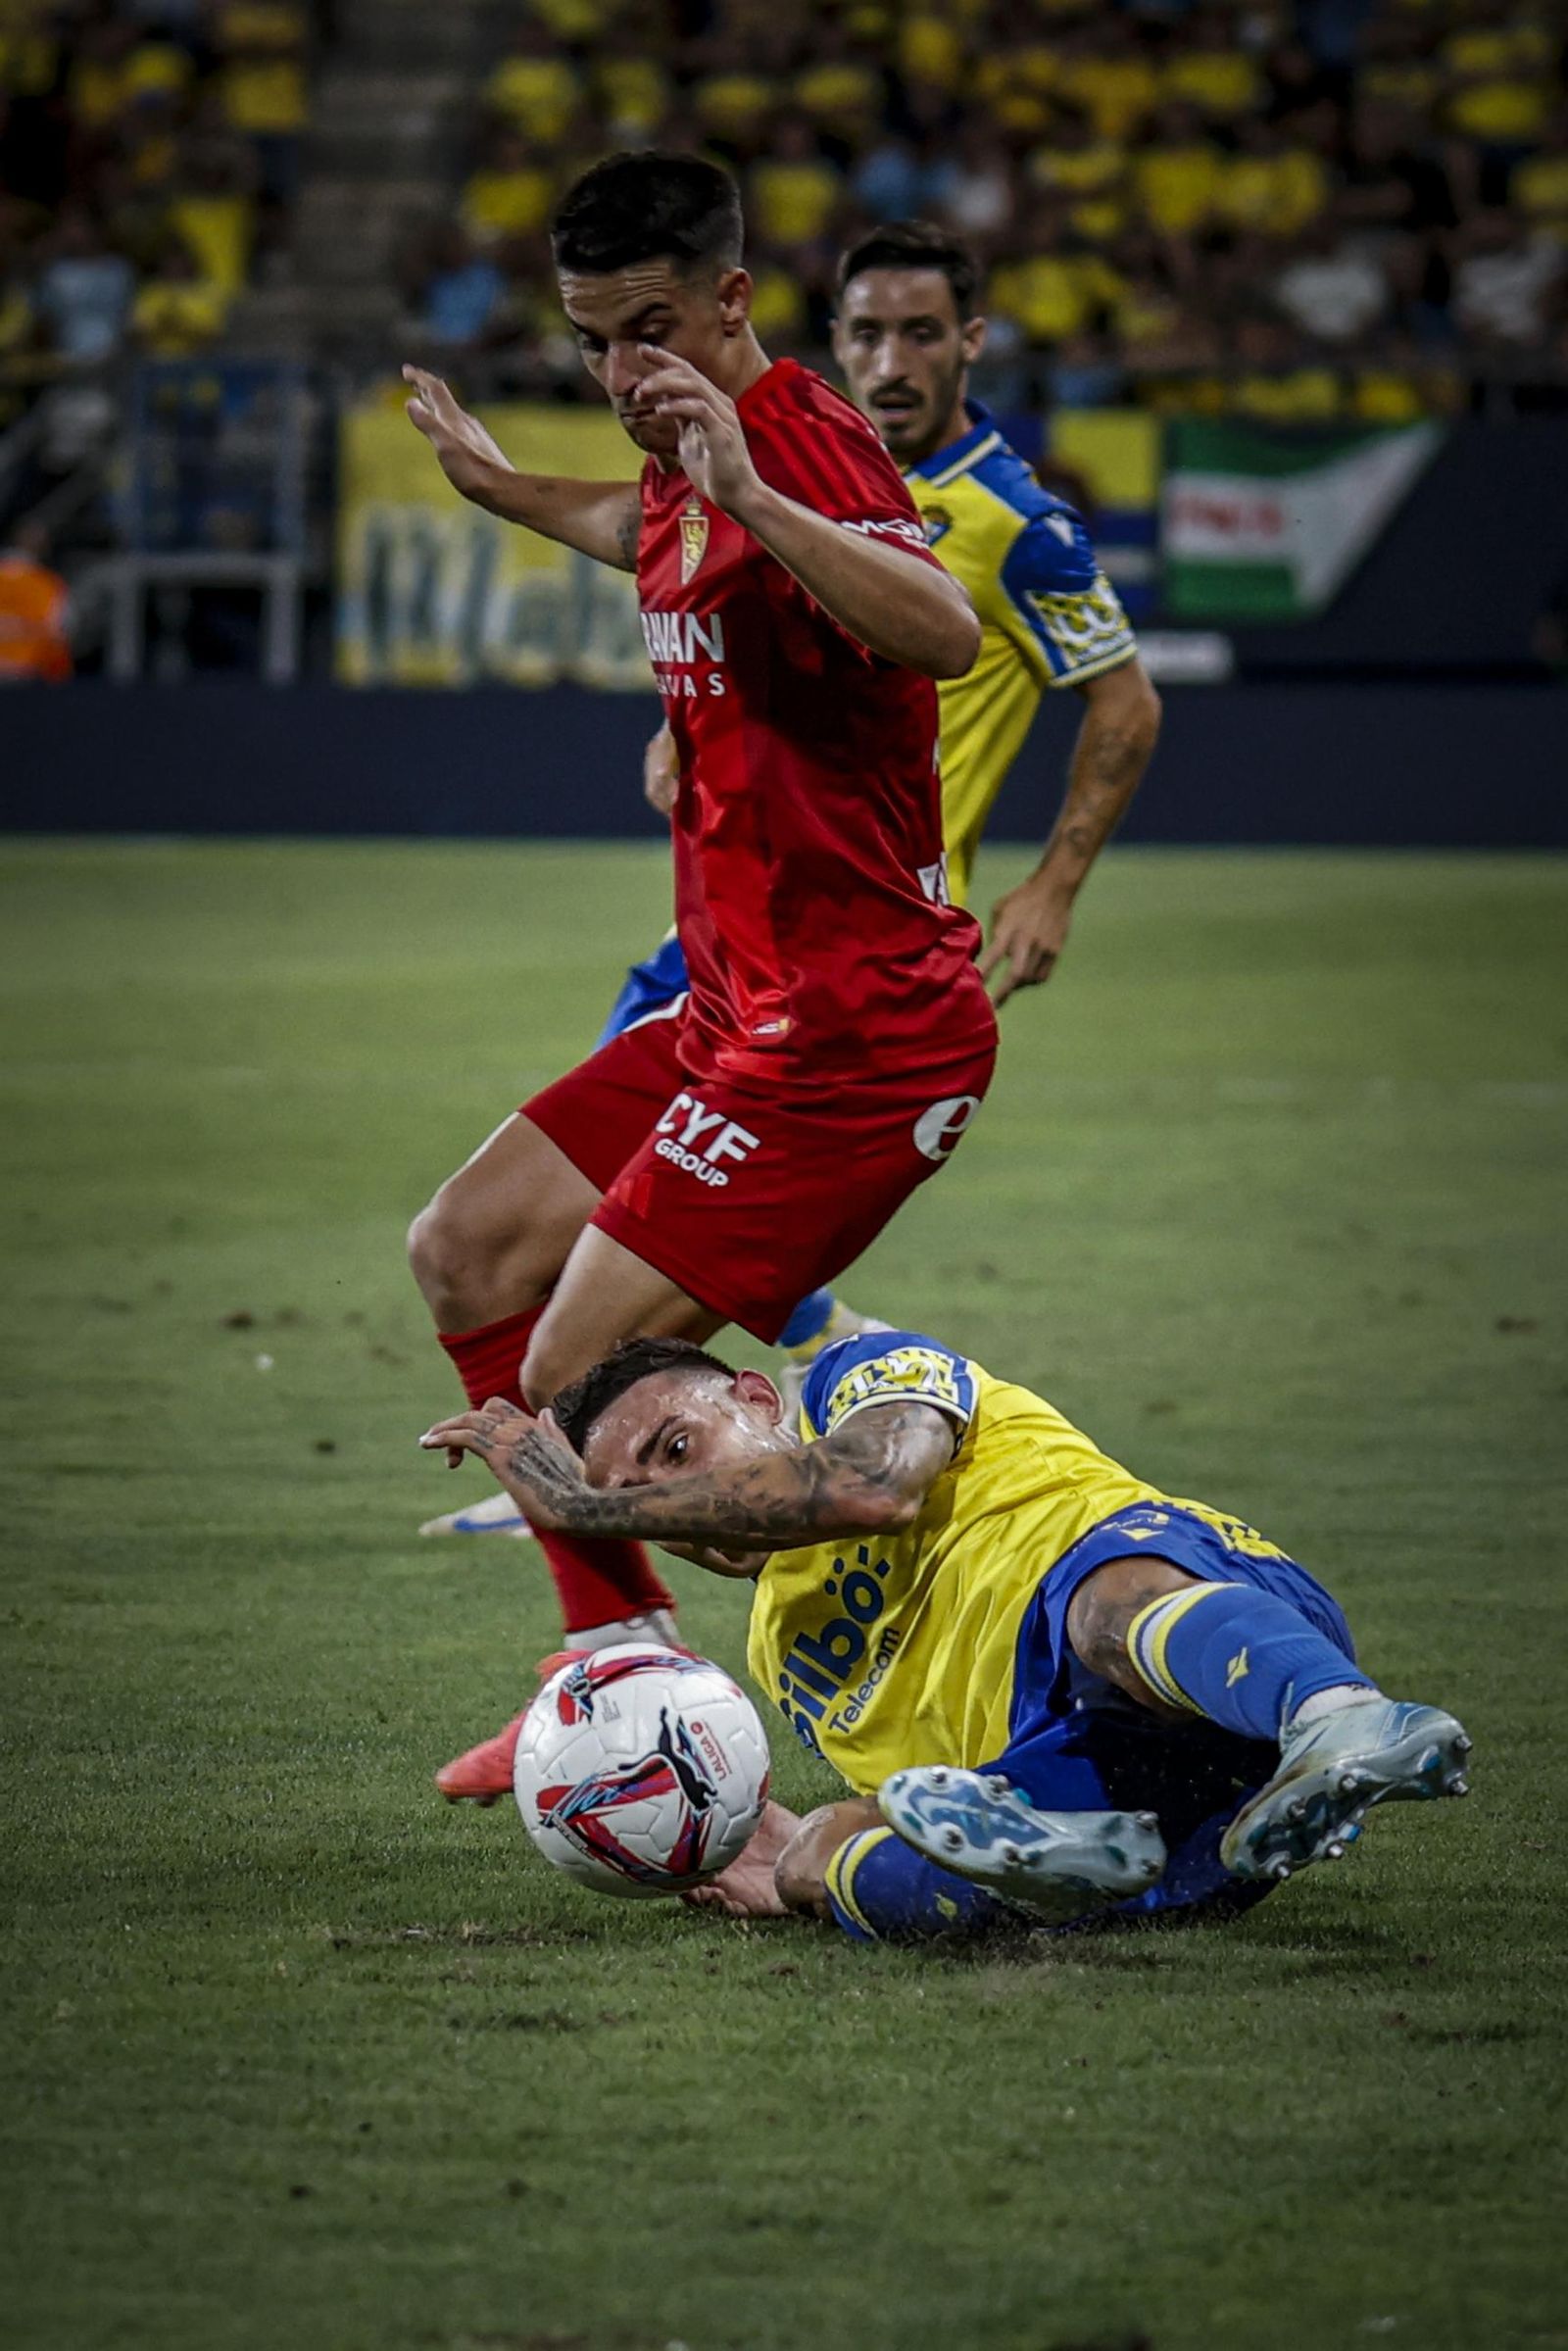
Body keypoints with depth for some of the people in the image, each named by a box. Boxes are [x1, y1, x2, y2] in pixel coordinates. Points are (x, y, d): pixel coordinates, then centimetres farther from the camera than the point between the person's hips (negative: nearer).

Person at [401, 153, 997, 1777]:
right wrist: (501, 487, 51)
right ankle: (615, 1657, 20)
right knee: (465, 1254, 15)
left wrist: (750, 493, -49)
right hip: (734, 1014, 10)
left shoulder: (805, 448, -19)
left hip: (853, 1035, -10)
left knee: (574, 1381, -13)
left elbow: (944, 634, -41)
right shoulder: (692, 473, 9)